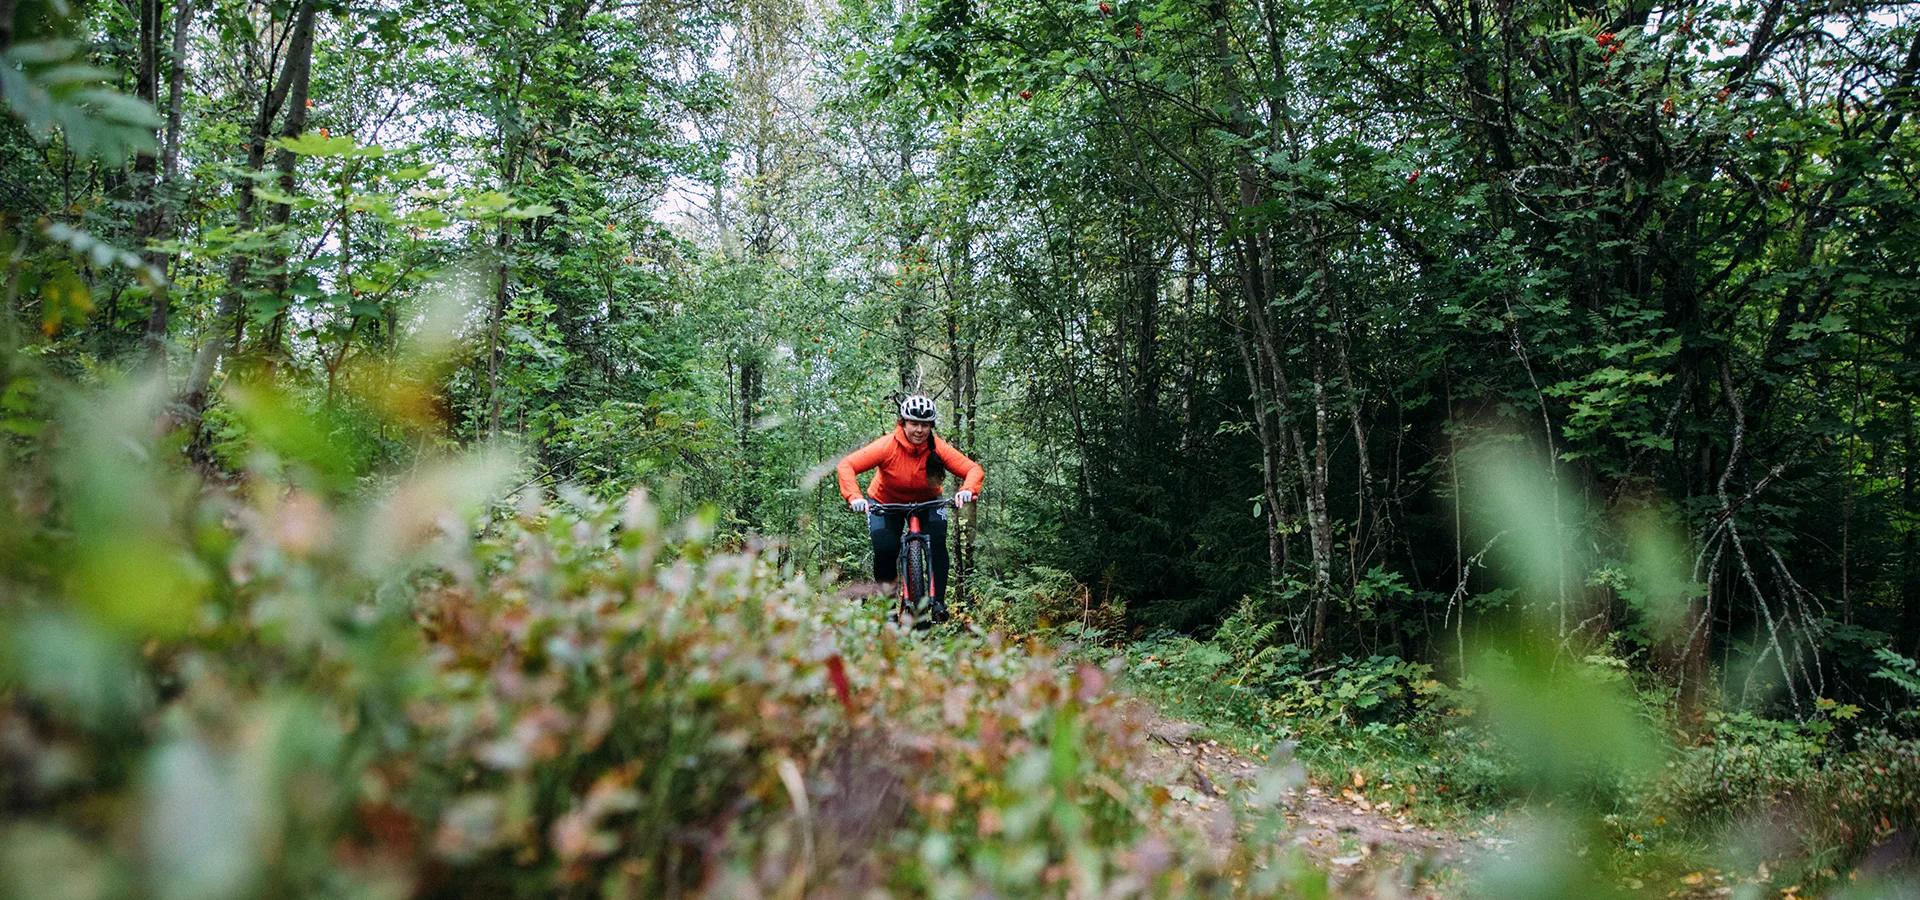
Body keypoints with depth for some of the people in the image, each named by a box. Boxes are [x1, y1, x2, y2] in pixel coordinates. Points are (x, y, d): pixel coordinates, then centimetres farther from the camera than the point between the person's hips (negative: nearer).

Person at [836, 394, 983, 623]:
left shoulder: (938, 448, -22)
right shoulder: (887, 446, -28)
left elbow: (973, 469, -25)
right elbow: (846, 465, -33)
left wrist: (967, 490, -47)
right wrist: (854, 497, -48)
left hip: (926, 503, 1)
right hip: (886, 503, -1)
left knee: (937, 542, -23)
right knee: (885, 549, -22)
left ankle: (938, 602, -16)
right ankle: (886, 595, 5)